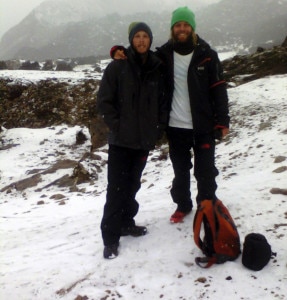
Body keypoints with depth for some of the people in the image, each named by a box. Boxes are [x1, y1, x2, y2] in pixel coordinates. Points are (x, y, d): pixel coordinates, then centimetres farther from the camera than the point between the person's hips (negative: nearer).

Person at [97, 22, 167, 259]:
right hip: (121, 139, -3)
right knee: (117, 187, -3)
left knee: (132, 184, 16)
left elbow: (163, 101, 10)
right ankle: (111, 237, 5)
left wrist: (159, 129, 2)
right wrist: (117, 126, -9)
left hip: (145, 139, 4)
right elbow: (104, 101, -5)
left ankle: (126, 222, 32)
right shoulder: (117, 67, -5)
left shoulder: (157, 68, 4)